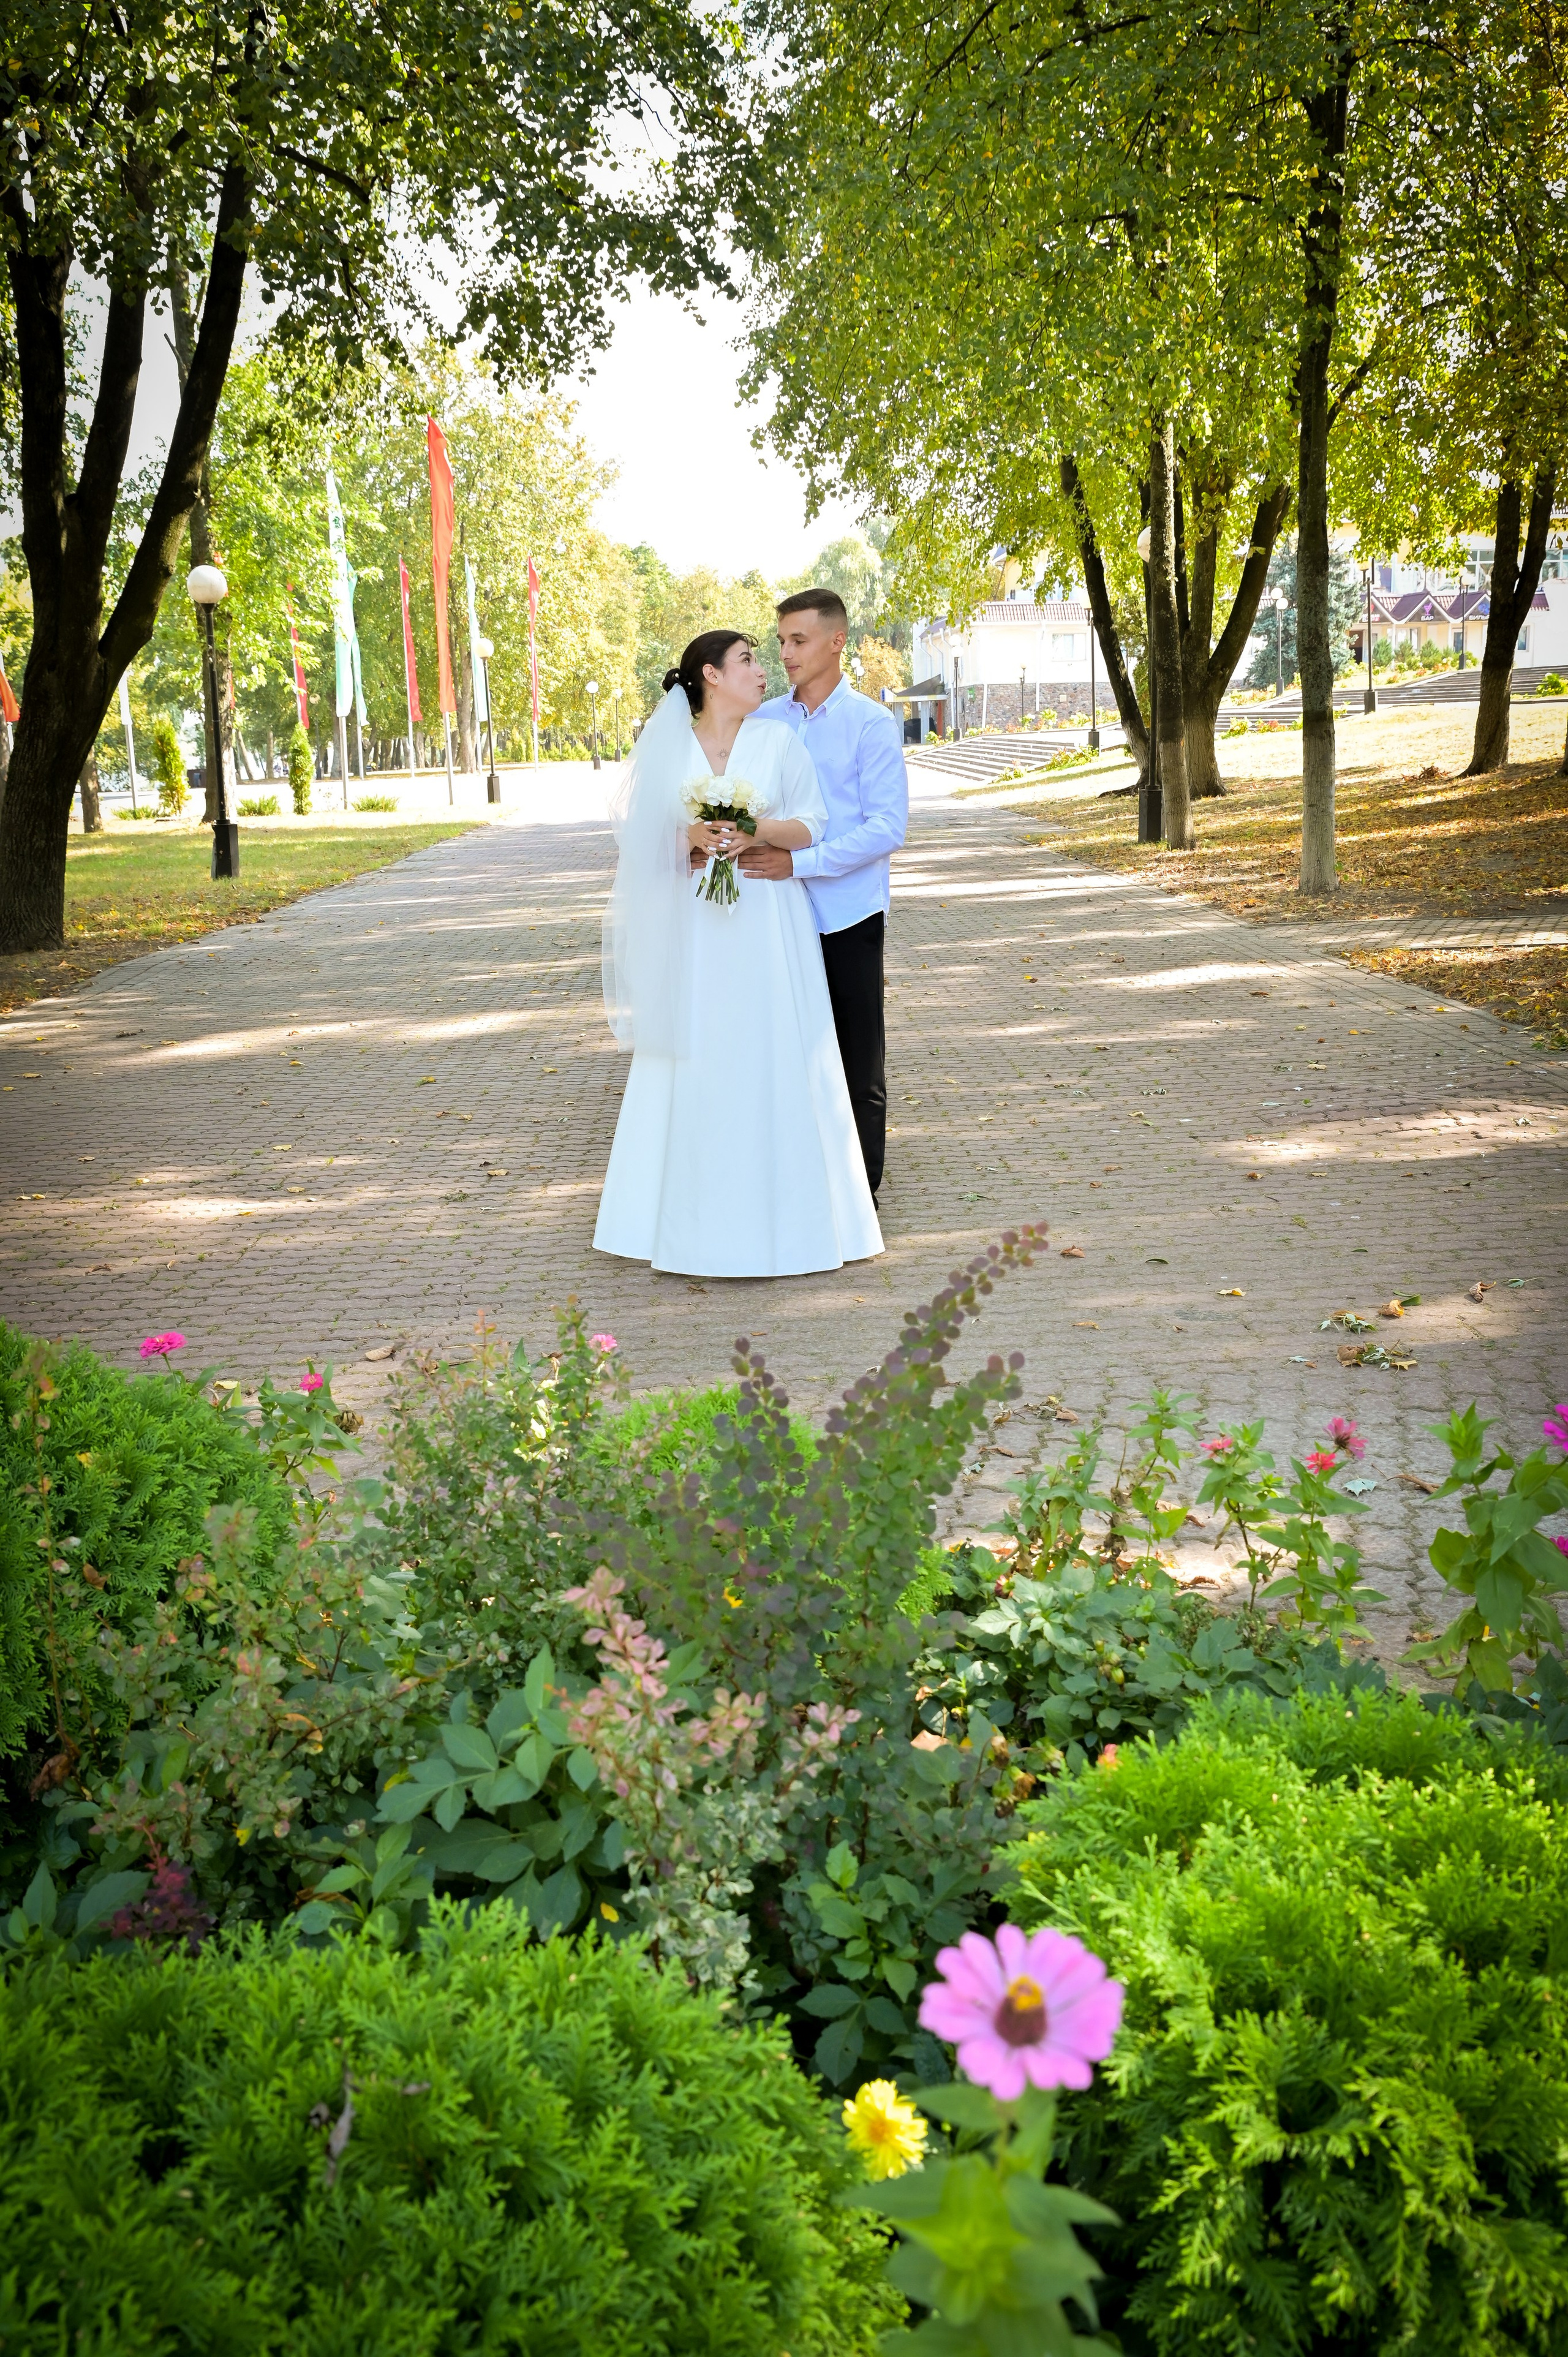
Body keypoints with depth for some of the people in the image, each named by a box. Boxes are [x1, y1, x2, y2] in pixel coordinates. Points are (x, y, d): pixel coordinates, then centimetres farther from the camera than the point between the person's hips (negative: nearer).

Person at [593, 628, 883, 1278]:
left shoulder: (778, 740, 6)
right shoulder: (665, 745, 5)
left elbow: (811, 825, 2)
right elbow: (637, 831, 3)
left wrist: (757, 832, -15)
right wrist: (691, 837, -15)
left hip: (767, 925, 0)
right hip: (691, 927, 0)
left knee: (772, 1062, 0)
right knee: (693, 1064, 2)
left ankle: (780, 1211, 11)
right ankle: (694, 1213, 11)